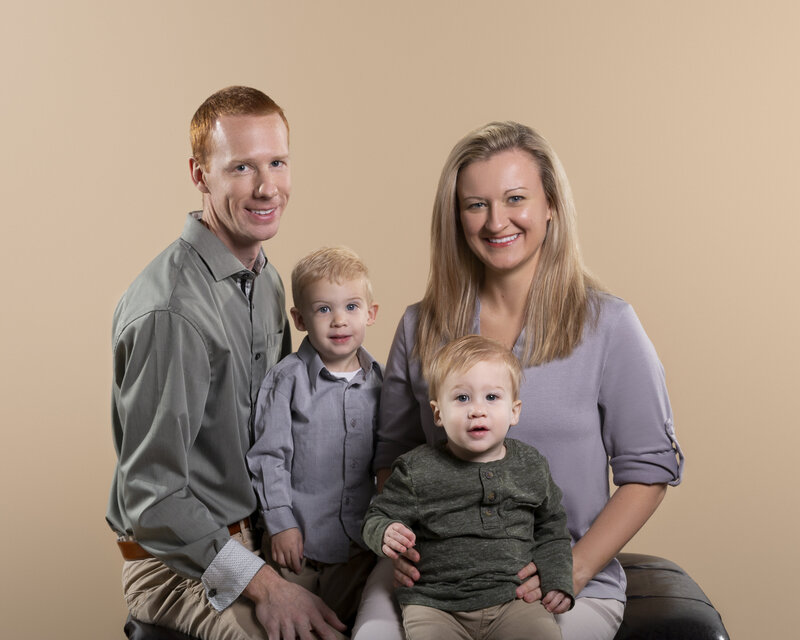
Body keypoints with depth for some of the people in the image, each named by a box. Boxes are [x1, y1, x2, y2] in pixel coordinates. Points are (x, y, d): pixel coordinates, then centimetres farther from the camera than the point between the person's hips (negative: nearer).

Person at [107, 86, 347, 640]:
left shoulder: (268, 281, 6)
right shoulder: (171, 311, -23)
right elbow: (152, 496, -21)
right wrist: (262, 584, -21)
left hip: (259, 535, 8)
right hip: (180, 559, -8)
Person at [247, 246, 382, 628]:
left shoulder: (377, 379, 2)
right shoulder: (288, 379, -11)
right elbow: (269, 455, -10)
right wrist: (280, 523, -13)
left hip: (358, 539, 4)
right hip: (298, 538, -3)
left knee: (349, 623, 14)